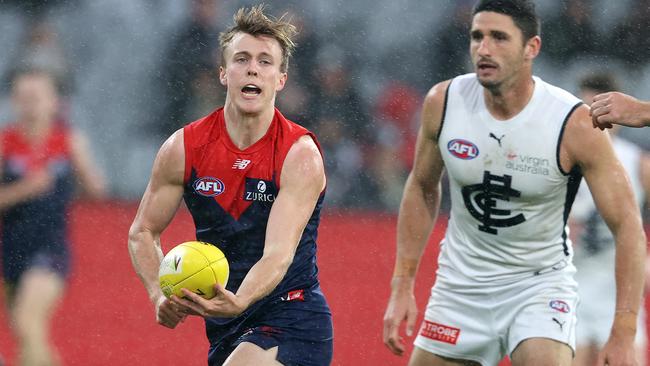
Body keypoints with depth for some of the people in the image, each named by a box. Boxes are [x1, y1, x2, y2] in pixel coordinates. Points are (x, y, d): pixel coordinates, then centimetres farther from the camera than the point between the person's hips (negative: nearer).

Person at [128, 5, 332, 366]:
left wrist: (238, 303, -45)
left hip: (292, 322, -6)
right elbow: (142, 232, 6)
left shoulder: (300, 154, -15)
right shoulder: (183, 148, -3)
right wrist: (160, 296, -13)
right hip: (225, 328, 6)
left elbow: (278, 254, -26)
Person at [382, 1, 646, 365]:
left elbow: (628, 226, -19)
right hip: (460, 285, 4)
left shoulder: (575, 125, -22)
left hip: (540, 282, -4)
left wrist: (623, 335, -25)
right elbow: (422, 188, 8)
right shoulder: (443, 102, -11)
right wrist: (402, 286, 5)